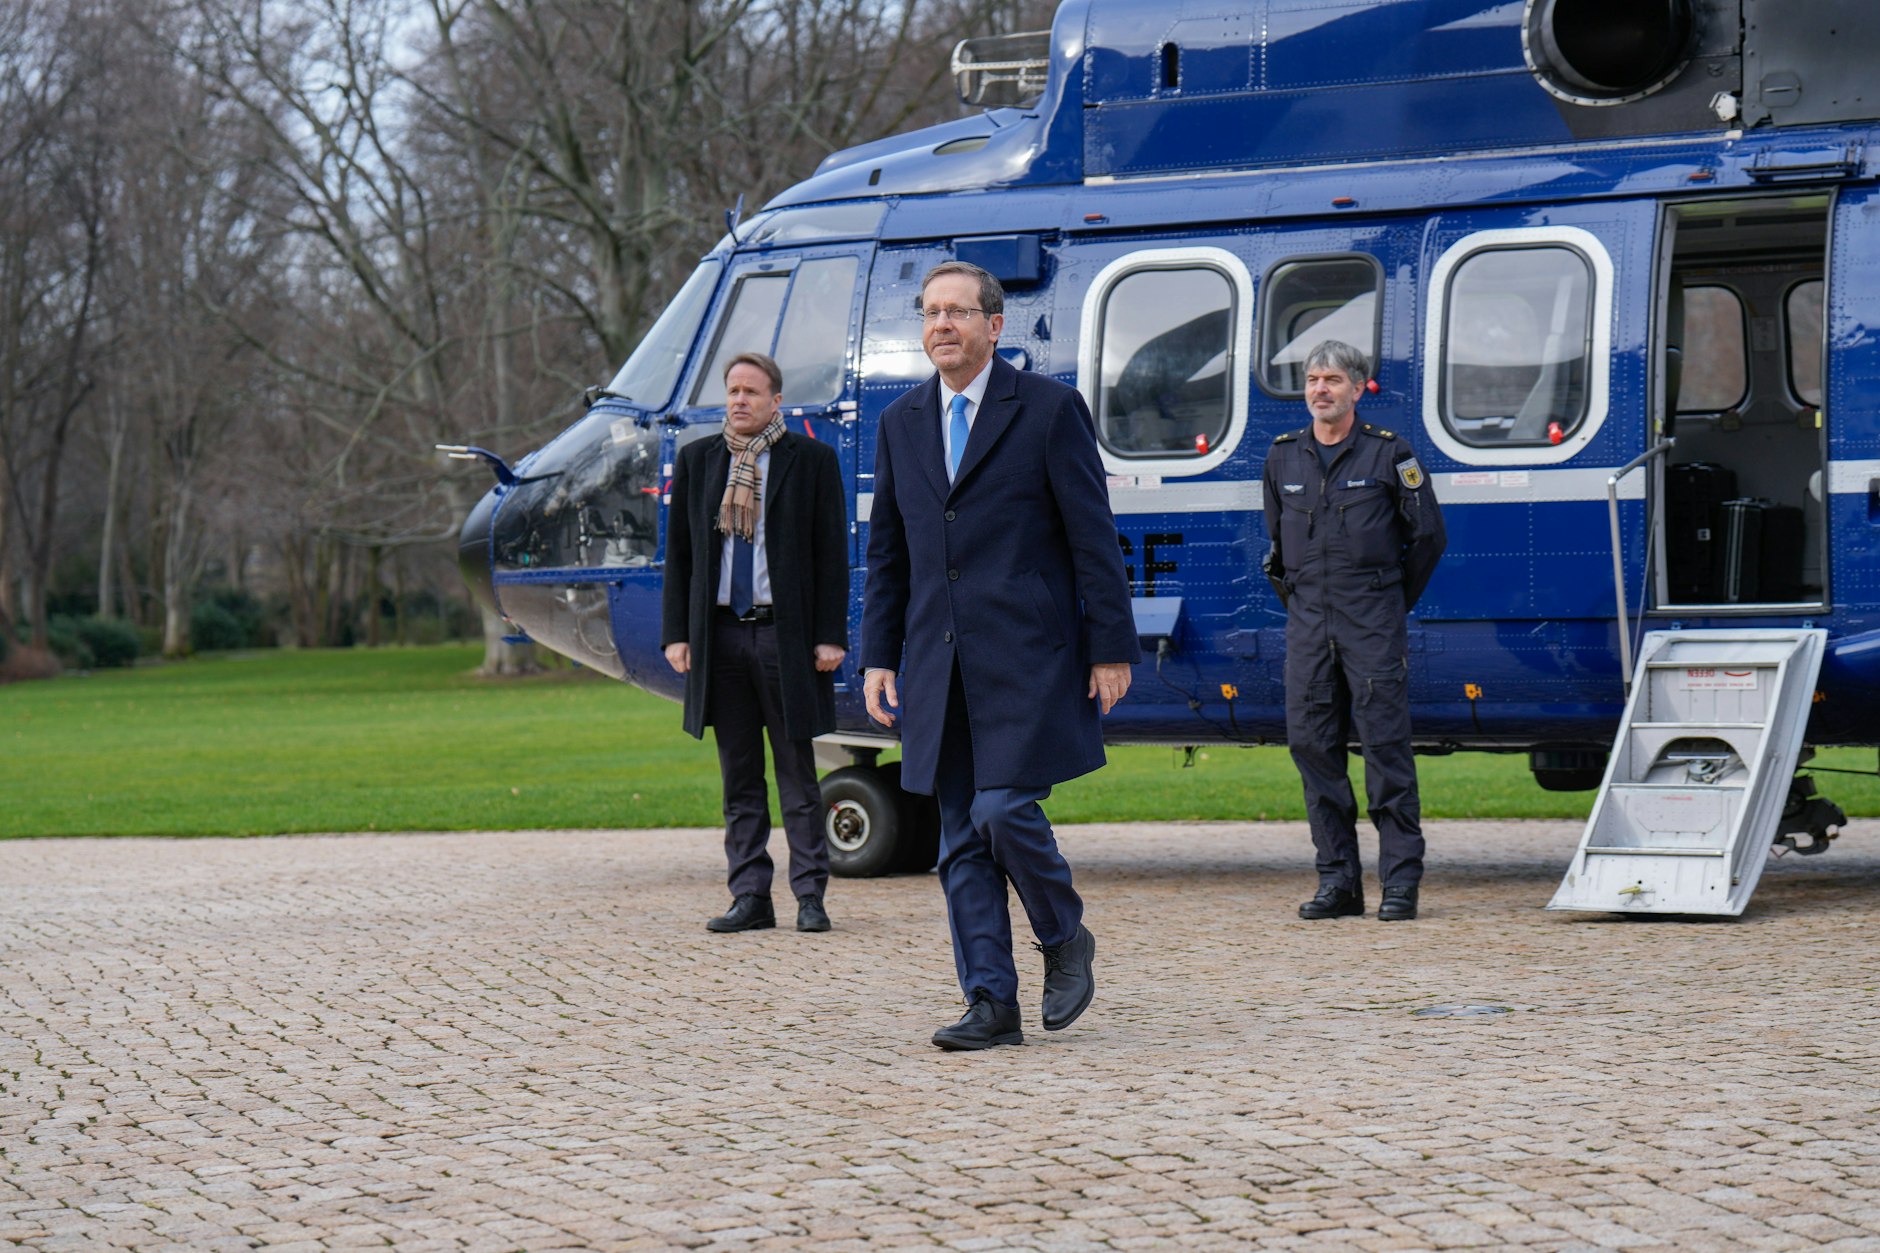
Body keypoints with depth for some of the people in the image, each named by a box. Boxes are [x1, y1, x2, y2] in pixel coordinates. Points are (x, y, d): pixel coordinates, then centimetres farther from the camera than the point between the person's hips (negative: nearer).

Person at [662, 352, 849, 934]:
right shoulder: (696, 461, 11)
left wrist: (830, 637, -7)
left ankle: (810, 896, 6)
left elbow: (831, 554, -1)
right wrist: (676, 633, 4)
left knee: (798, 775, 1)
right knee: (738, 777, 7)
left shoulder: (812, 461, 1)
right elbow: (678, 553, 12)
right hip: (719, 635, 3)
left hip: (786, 637, -3)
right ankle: (750, 898, 10)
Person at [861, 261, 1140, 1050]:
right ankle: (991, 1005, 7)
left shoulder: (1049, 409, -1)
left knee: (1005, 811, -14)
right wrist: (878, 657, 9)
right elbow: (886, 552, 16)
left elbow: (1092, 536, -3)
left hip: (1028, 656, -5)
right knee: (962, 839, 3)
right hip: (941, 664, 5)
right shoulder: (901, 424, 14)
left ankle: (1065, 939, 12)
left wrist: (1110, 649, -7)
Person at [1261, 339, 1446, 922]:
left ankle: (1400, 880, -3)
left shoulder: (1388, 453, -1)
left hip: (1372, 624, -4)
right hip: (1307, 624, 4)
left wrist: (1391, 603, 8)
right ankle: (1338, 880, 7)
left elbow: (1427, 534, 5)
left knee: (1385, 744, -7)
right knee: (1311, 744, 1)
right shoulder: (1283, 457, 11)